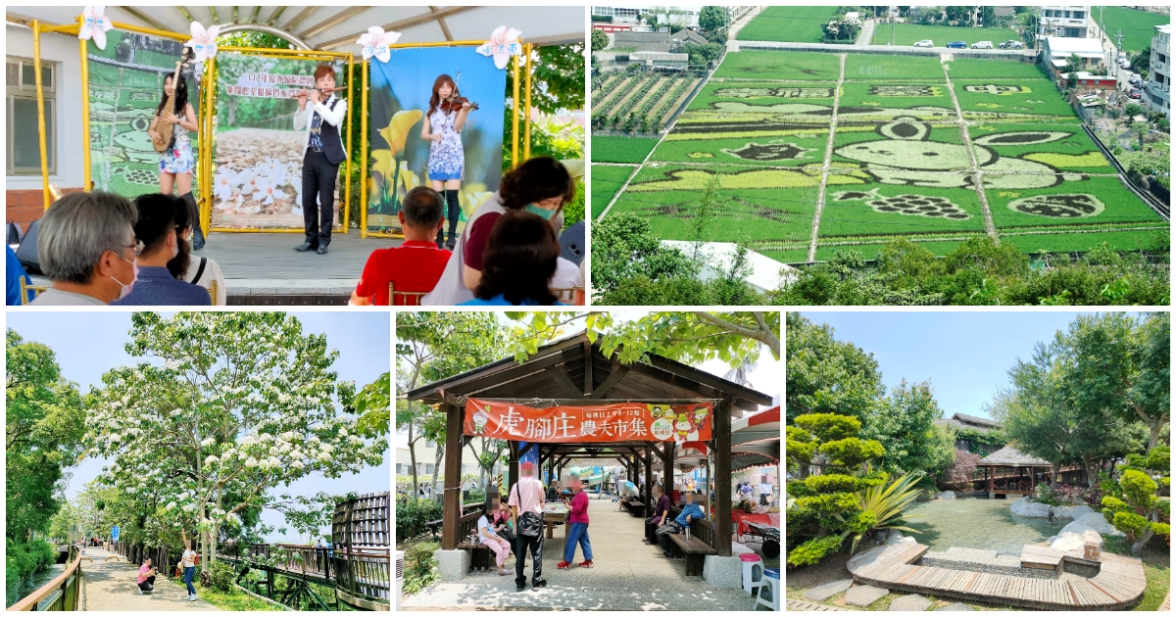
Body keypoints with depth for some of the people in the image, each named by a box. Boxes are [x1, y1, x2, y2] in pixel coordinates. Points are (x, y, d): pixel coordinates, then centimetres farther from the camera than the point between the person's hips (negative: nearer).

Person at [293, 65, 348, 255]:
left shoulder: (339, 103, 0)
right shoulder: (312, 105, 13)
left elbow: (333, 120, -21)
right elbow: (298, 126, 9)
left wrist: (317, 102, -15)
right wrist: (302, 106, -5)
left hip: (328, 158, -5)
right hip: (311, 156, 5)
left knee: (326, 201, -3)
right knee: (307, 200, 5)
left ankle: (323, 240, 4)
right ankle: (311, 239, 14)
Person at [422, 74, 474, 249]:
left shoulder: (457, 106, 1)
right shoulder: (431, 110, 12)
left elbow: (458, 126, -16)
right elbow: (423, 134, 7)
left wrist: (464, 111, -33)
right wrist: (432, 136, -15)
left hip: (453, 155, -3)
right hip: (436, 156, 3)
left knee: (452, 196, -11)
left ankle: (452, 235, -10)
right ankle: (438, 236, 4)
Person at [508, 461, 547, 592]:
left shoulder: (516, 485, -2)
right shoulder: (538, 483, -4)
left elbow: (513, 507, -1)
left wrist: (515, 523, 8)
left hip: (522, 520, 1)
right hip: (535, 519, -1)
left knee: (520, 552, 7)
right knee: (536, 551, 5)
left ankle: (519, 582, 10)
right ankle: (537, 581, 7)